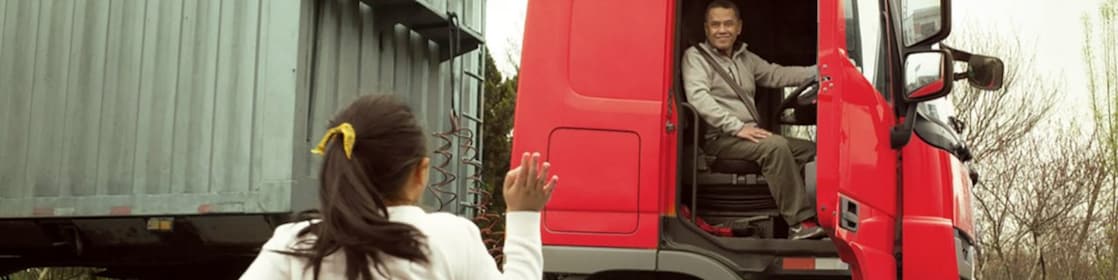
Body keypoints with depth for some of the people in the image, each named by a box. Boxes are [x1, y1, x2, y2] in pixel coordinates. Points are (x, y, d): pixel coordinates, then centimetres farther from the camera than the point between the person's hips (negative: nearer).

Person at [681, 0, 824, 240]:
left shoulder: (745, 58, 20)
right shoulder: (695, 56, -2)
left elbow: (776, 74, 15)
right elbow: (698, 97, -17)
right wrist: (737, 127, -25)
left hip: (749, 136, 8)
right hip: (719, 139, -8)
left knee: (811, 149, -3)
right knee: (775, 145, -30)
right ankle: (801, 222, -29)